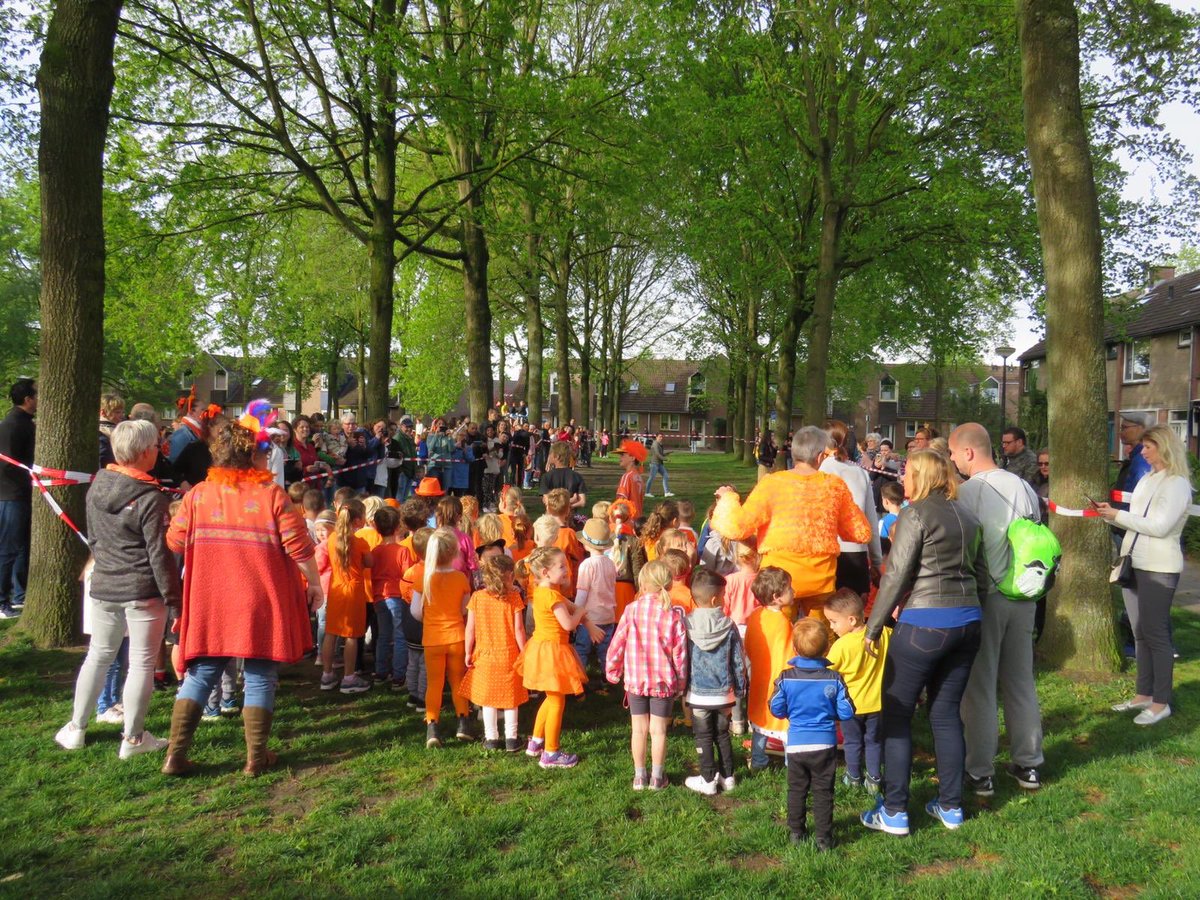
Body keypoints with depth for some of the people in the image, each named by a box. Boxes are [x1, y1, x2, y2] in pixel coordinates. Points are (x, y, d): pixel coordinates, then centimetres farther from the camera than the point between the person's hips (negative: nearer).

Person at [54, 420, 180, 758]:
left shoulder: (96, 487, 3)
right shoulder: (151, 499, -18)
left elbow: (93, 537, 14)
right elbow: (159, 553, -16)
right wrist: (173, 596, -9)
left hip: (103, 587, 6)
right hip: (144, 591, -6)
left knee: (98, 654, 21)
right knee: (141, 662, 4)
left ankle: (76, 728, 30)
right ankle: (133, 738, 11)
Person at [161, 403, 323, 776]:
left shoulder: (197, 495, -1)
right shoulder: (271, 494, -10)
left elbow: (175, 542, 6)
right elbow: (299, 546, -11)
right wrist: (314, 584, 3)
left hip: (209, 603, 3)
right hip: (261, 603, -3)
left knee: (200, 675, 13)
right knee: (259, 678, 8)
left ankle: (176, 755, 12)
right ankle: (256, 757, 14)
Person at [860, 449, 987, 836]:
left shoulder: (915, 514, -10)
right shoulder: (967, 516, 12)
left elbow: (896, 576, -13)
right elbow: (981, 576, 15)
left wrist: (873, 627, -7)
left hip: (925, 623, -7)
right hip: (968, 622, 7)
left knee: (896, 714, 2)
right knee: (946, 712, 16)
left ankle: (894, 811, 5)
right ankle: (951, 806, 21)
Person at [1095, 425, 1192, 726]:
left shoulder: (1177, 484, -11)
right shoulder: (1146, 480, 14)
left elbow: (1159, 526, -20)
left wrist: (1118, 515, -17)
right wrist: (1111, 514, 0)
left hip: (1159, 569, -8)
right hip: (1134, 564, 8)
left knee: (1155, 634, -4)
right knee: (1140, 633, 13)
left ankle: (1161, 702, 4)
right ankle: (1143, 695, 21)